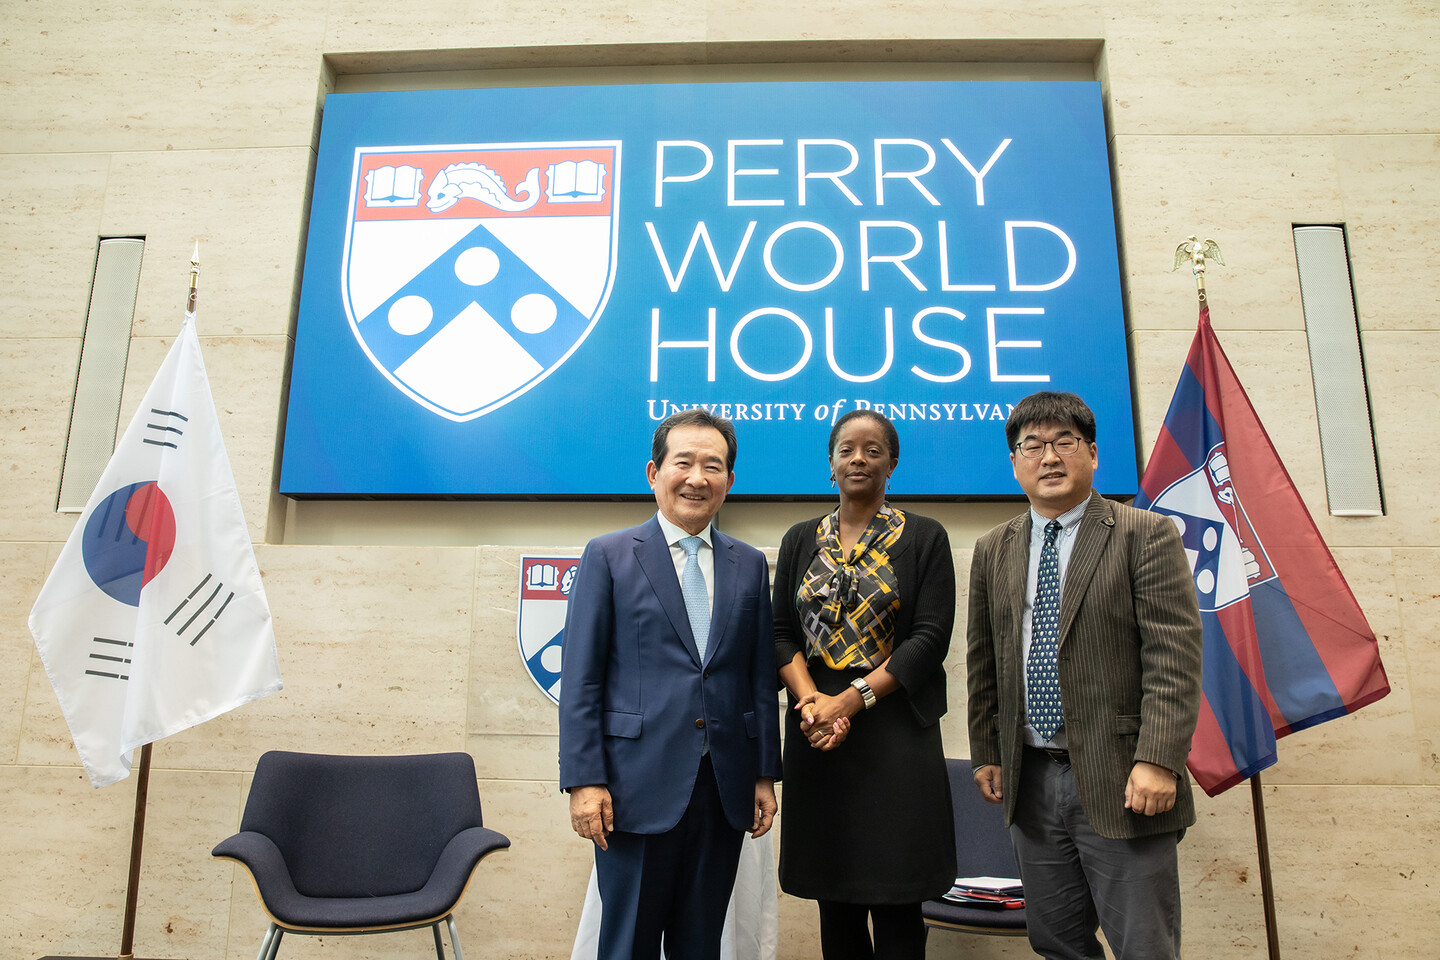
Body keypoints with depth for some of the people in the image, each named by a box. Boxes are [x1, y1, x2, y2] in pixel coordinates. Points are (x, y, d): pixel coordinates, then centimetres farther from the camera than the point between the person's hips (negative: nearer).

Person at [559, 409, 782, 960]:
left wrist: (765, 773, 7)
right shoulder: (609, 557, -2)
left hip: (724, 789, 3)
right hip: (639, 788, -3)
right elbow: (580, 680, -4)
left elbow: (761, 677, 10)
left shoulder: (749, 565, 9)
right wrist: (584, 780, -10)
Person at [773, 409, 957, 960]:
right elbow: (782, 632, 7)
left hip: (896, 732, -3)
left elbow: (931, 637, -6)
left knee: (895, 905, 1)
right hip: (815, 731, 3)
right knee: (834, 897, 10)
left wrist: (850, 701, -14)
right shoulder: (800, 541, 11)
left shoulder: (924, 537, 2)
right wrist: (810, 700, -11)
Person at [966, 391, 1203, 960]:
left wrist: (1157, 760, -18)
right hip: (1030, 781, 5)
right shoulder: (993, 551, 10)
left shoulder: (1146, 536, -4)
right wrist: (985, 754, 10)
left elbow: (1174, 657, -10)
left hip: (1120, 784, -4)